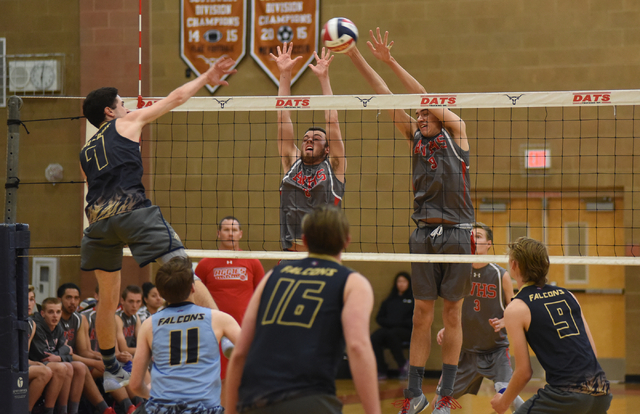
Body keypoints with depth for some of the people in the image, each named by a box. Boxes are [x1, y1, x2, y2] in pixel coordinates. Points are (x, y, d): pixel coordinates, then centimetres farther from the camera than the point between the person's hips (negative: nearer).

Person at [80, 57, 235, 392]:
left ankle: (111, 373, 24)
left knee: (108, 298, 17)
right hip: (132, 210, -6)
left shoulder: (85, 152, 29)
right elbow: (176, 98, 20)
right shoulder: (127, 122, 16)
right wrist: (207, 77, 30)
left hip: (98, 218, 6)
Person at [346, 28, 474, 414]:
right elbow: (386, 97, 7)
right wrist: (357, 57, 1)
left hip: (457, 233, -4)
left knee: (452, 314, 2)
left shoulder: (455, 131, 4)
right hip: (424, 233, 4)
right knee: (422, 313, 2)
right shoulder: (416, 137, 13)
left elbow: (427, 98, -9)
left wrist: (391, 62, -14)